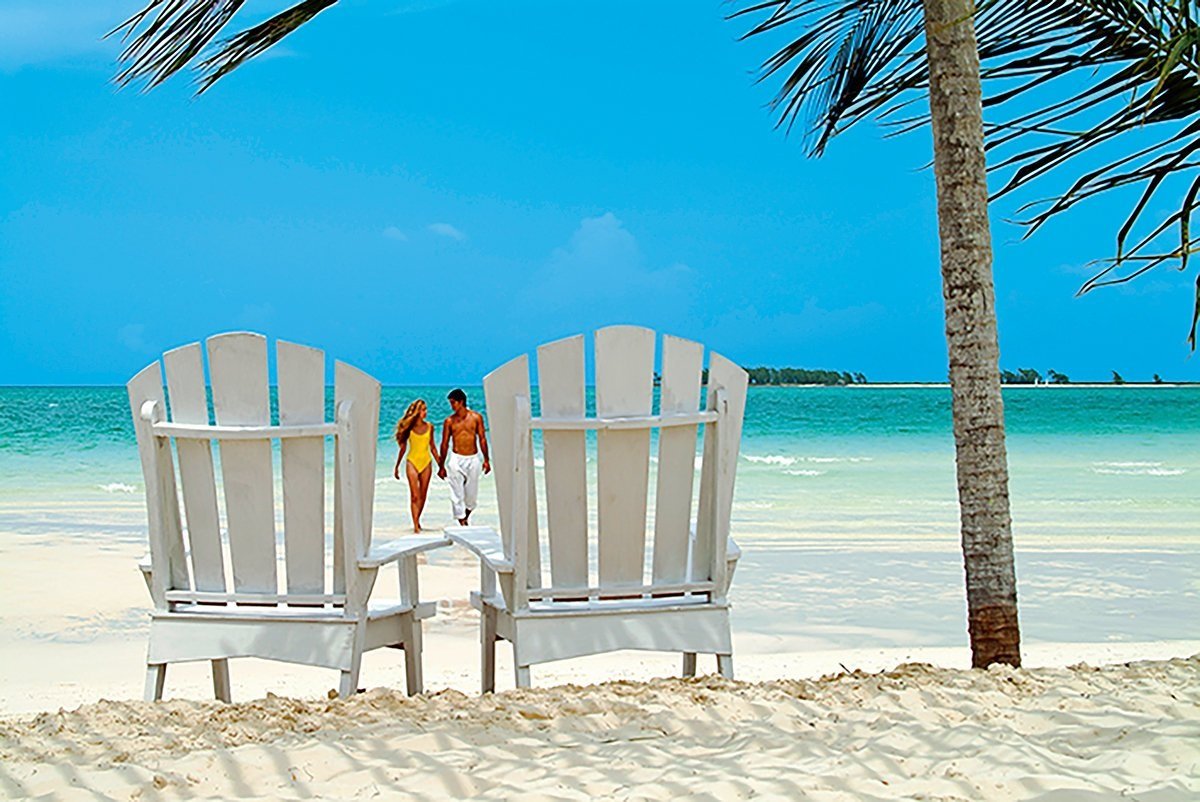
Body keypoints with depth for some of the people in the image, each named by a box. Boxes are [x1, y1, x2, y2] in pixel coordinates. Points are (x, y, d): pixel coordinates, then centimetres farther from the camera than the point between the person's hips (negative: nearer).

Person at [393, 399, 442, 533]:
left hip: (426, 462, 3)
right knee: (414, 495, -9)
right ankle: (415, 525, -13)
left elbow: (432, 447, 11)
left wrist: (440, 465, 9)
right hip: (412, 462, -3)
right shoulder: (409, 427, -3)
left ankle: (417, 520, 26)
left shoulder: (429, 427, 4)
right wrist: (397, 466, 7)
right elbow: (403, 448, 4)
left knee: (423, 495, 8)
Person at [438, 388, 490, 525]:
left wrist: (486, 460, -1)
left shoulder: (476, 417, 0)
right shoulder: (449, 421, 0)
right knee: (457, 494, -6)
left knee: (472, 494, 7)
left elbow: (482, 439, 4)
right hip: (456, 459, -1)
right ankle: (462, 523, -2)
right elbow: (445, 444, 4)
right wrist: (442, 466, 4)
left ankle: (466, 517, 32)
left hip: (473, 459, 1)